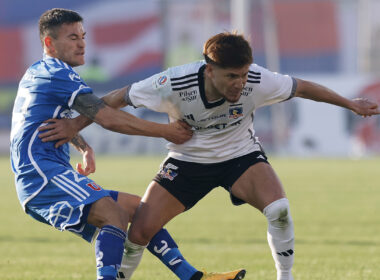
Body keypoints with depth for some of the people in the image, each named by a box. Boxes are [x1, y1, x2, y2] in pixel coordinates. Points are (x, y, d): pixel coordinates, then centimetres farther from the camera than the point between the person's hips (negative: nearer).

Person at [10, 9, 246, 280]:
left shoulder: (35, 73, 22)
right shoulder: (57, 74, -10)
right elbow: (108, 118, -16)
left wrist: (84, 147, 29)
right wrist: (165, 131, -9)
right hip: (43, 174, -10)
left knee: (138, 207, 12)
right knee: (115, 215, -30)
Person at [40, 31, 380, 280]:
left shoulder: (257, 81, -27)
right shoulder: (175, 84, -31)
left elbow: (301, 87, -8)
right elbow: (120, 98, -17)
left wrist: (351, 104, 1)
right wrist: (75, 125, -17)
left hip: (241, 156, 0)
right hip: (188, 160, 0)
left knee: (279, 209, -27)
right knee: (139, 231, -11)